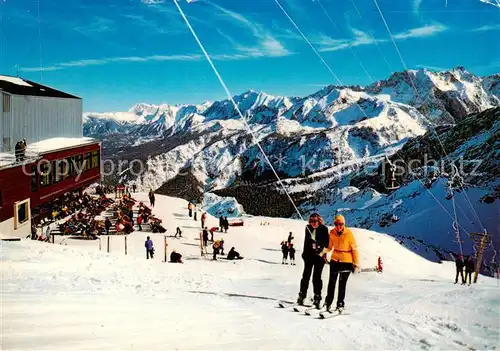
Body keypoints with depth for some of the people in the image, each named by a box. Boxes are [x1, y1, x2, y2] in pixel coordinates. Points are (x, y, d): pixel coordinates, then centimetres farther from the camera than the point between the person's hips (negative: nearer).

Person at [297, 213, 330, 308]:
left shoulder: (324, 229, -6)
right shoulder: (308, 228, 6)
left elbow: (326, 243, -7)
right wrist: (305, 253, 17)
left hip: (319, 256, -4)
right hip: (309, 255, 4)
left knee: (317, 277, -3)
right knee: (306, 275, 5)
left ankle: (317, 298, 3)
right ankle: (302, 295, 14)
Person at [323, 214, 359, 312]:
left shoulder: (348, 233, -13)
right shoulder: (332, 233, -2)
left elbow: (354, 249, -8)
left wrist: (356, 263, -10)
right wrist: (325, 252, -10)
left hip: (346, 261, -4)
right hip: (335, 260, 4)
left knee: (342, 283, -3)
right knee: (331, 282, 6)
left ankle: (340, 304, 8)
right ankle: (328, 302, 17)